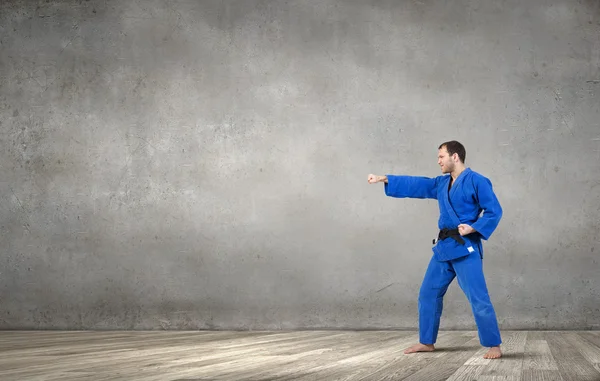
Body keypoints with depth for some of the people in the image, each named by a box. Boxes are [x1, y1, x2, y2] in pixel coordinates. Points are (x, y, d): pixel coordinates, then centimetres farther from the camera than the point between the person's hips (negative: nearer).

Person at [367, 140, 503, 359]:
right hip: (444, 247, 9)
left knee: (478, 297, -12)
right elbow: (415, 184, 18)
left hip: (466, 247, -8)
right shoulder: (441, 183, 14)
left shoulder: (477, 181, -10)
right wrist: (384, 179, 16)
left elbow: (494, 211, -11)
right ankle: (427, 342, 24)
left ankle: (494, 346, -4)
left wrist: (472, 228, -22)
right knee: (428, 293, 13)